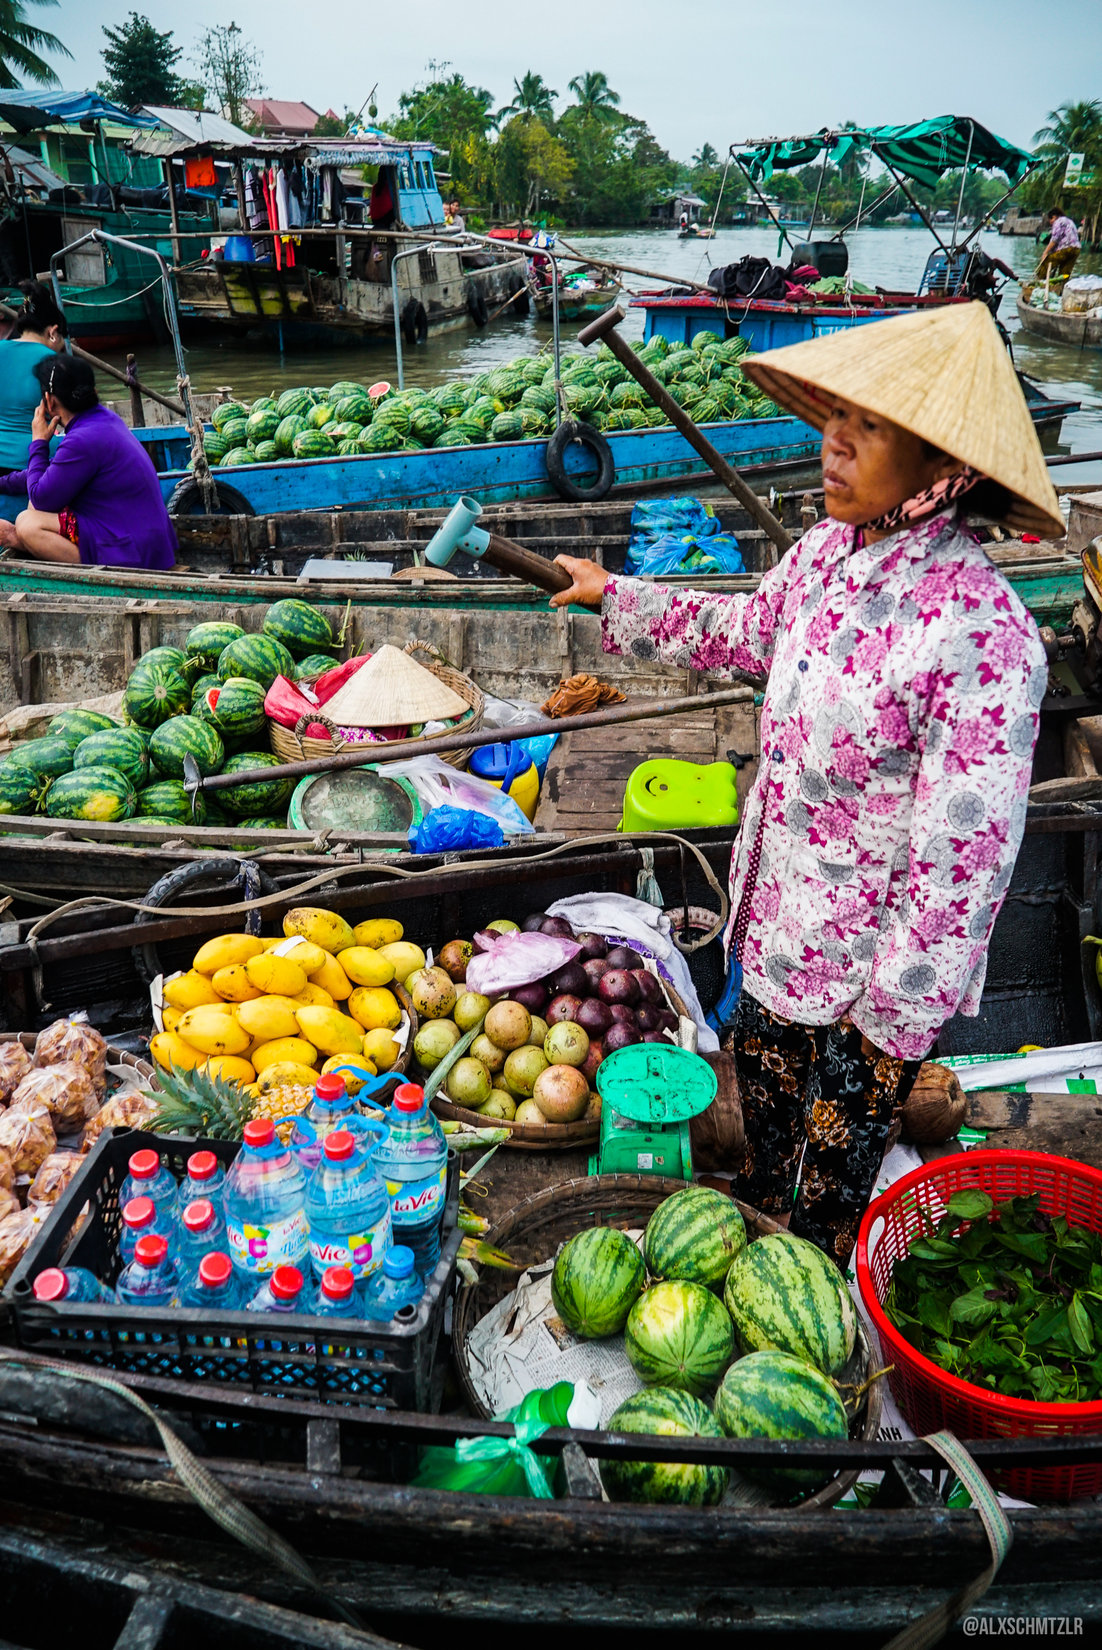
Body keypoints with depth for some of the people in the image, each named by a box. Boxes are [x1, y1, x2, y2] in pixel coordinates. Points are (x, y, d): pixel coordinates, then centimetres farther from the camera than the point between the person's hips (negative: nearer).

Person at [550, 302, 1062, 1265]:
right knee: (764, 1077, 30)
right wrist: (616, 597, 15)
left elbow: (966, 853, -26)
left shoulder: (979, 633, -31)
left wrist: (897, 1009, -18)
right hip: (781, 909, 7)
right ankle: (758, 1203, 59)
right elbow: (746, 632, 15)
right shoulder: (832, 550, -7)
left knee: (836, 1154, 18)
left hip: (871, 957, -7)